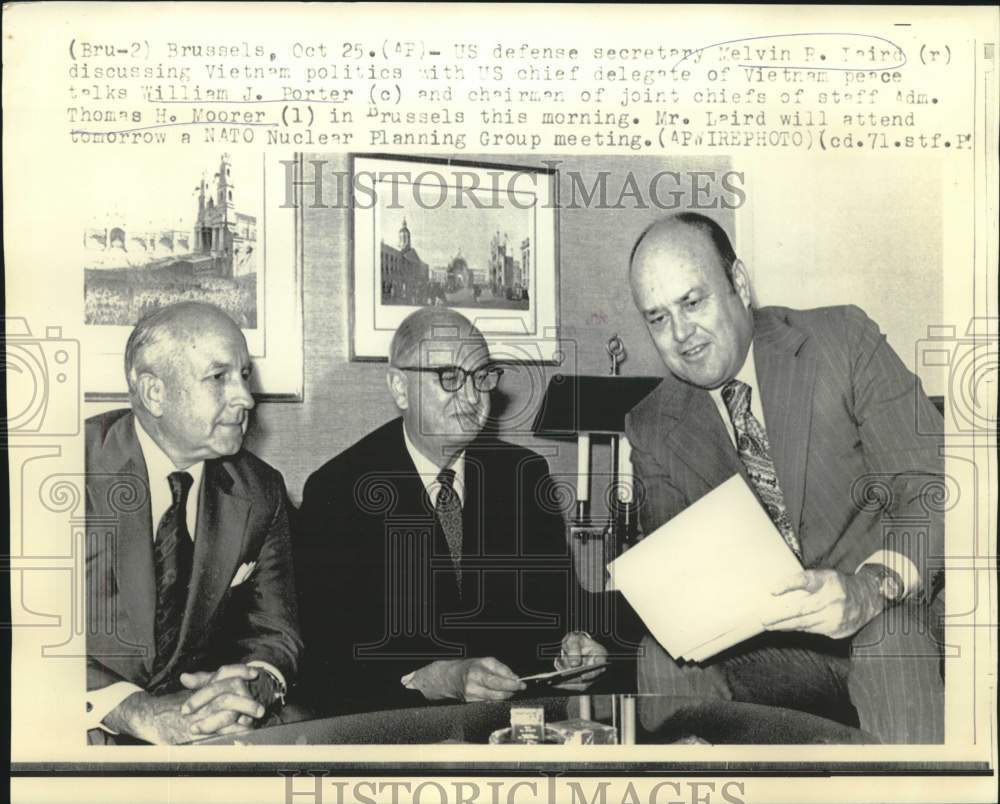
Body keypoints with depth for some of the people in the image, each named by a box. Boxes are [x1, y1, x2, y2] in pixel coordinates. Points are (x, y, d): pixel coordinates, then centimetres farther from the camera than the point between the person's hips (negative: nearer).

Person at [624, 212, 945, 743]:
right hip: (760, 649, 3)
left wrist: (871, 588, -30)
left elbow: (932, 492, -11)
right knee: (665, 656, -25)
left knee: (892, 645, -35)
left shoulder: (843, 342, -5)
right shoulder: (650, 429, 5)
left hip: (881, 621, -2)